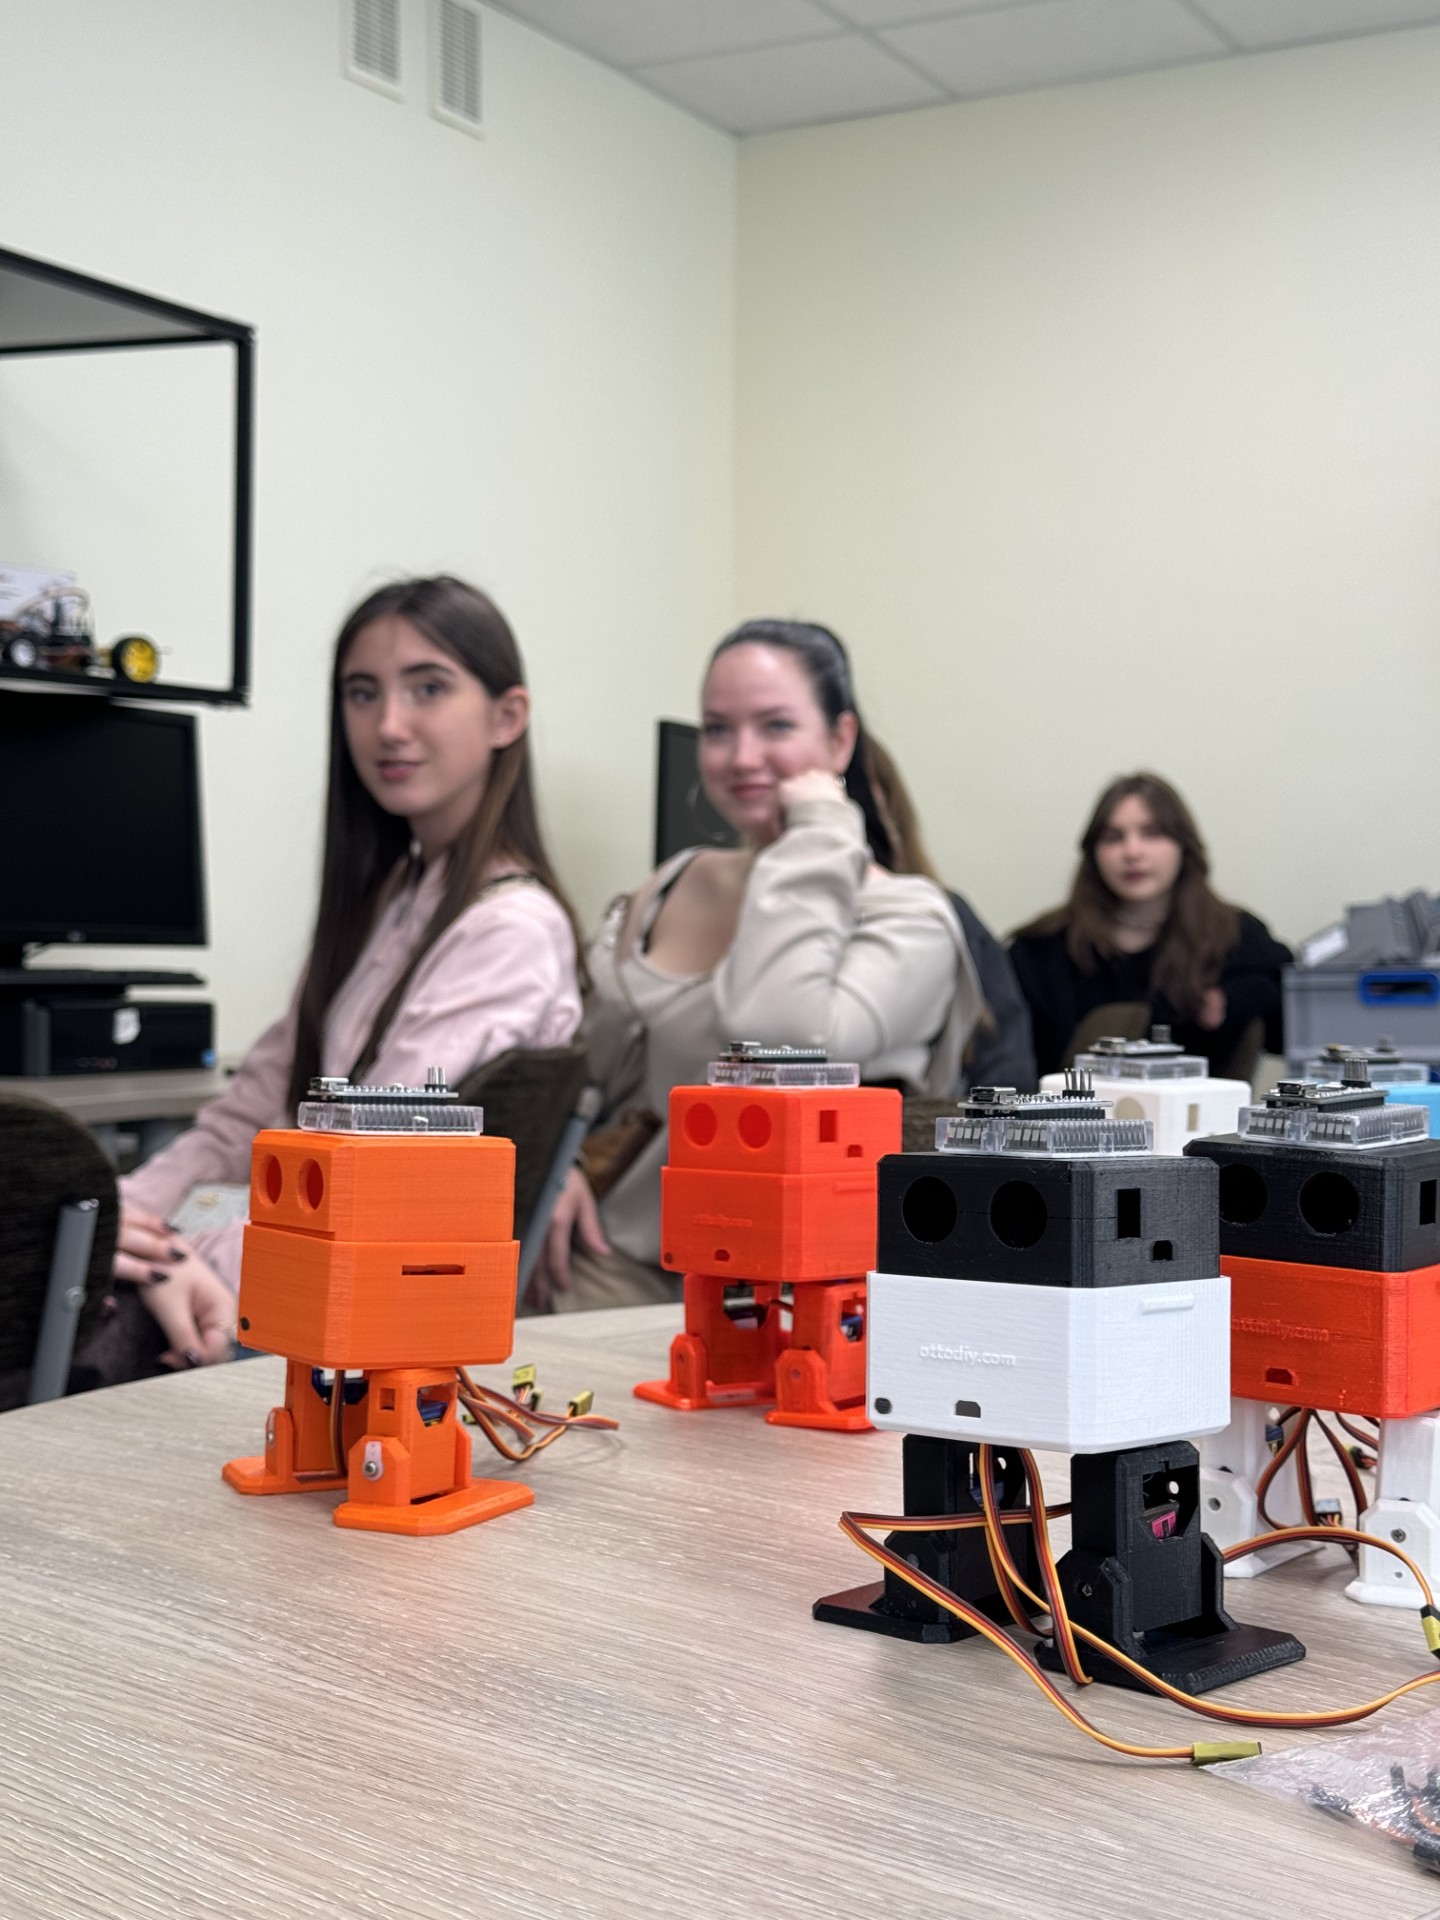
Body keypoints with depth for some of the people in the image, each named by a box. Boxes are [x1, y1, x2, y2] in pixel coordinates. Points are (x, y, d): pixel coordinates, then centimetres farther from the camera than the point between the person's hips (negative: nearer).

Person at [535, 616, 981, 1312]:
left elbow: (781, 1046, -27)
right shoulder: (675, 885, 11)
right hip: (614, 1262, 4)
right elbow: (585, 1065, 21)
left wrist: (817, 836, -17)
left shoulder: (906, 918, -7)